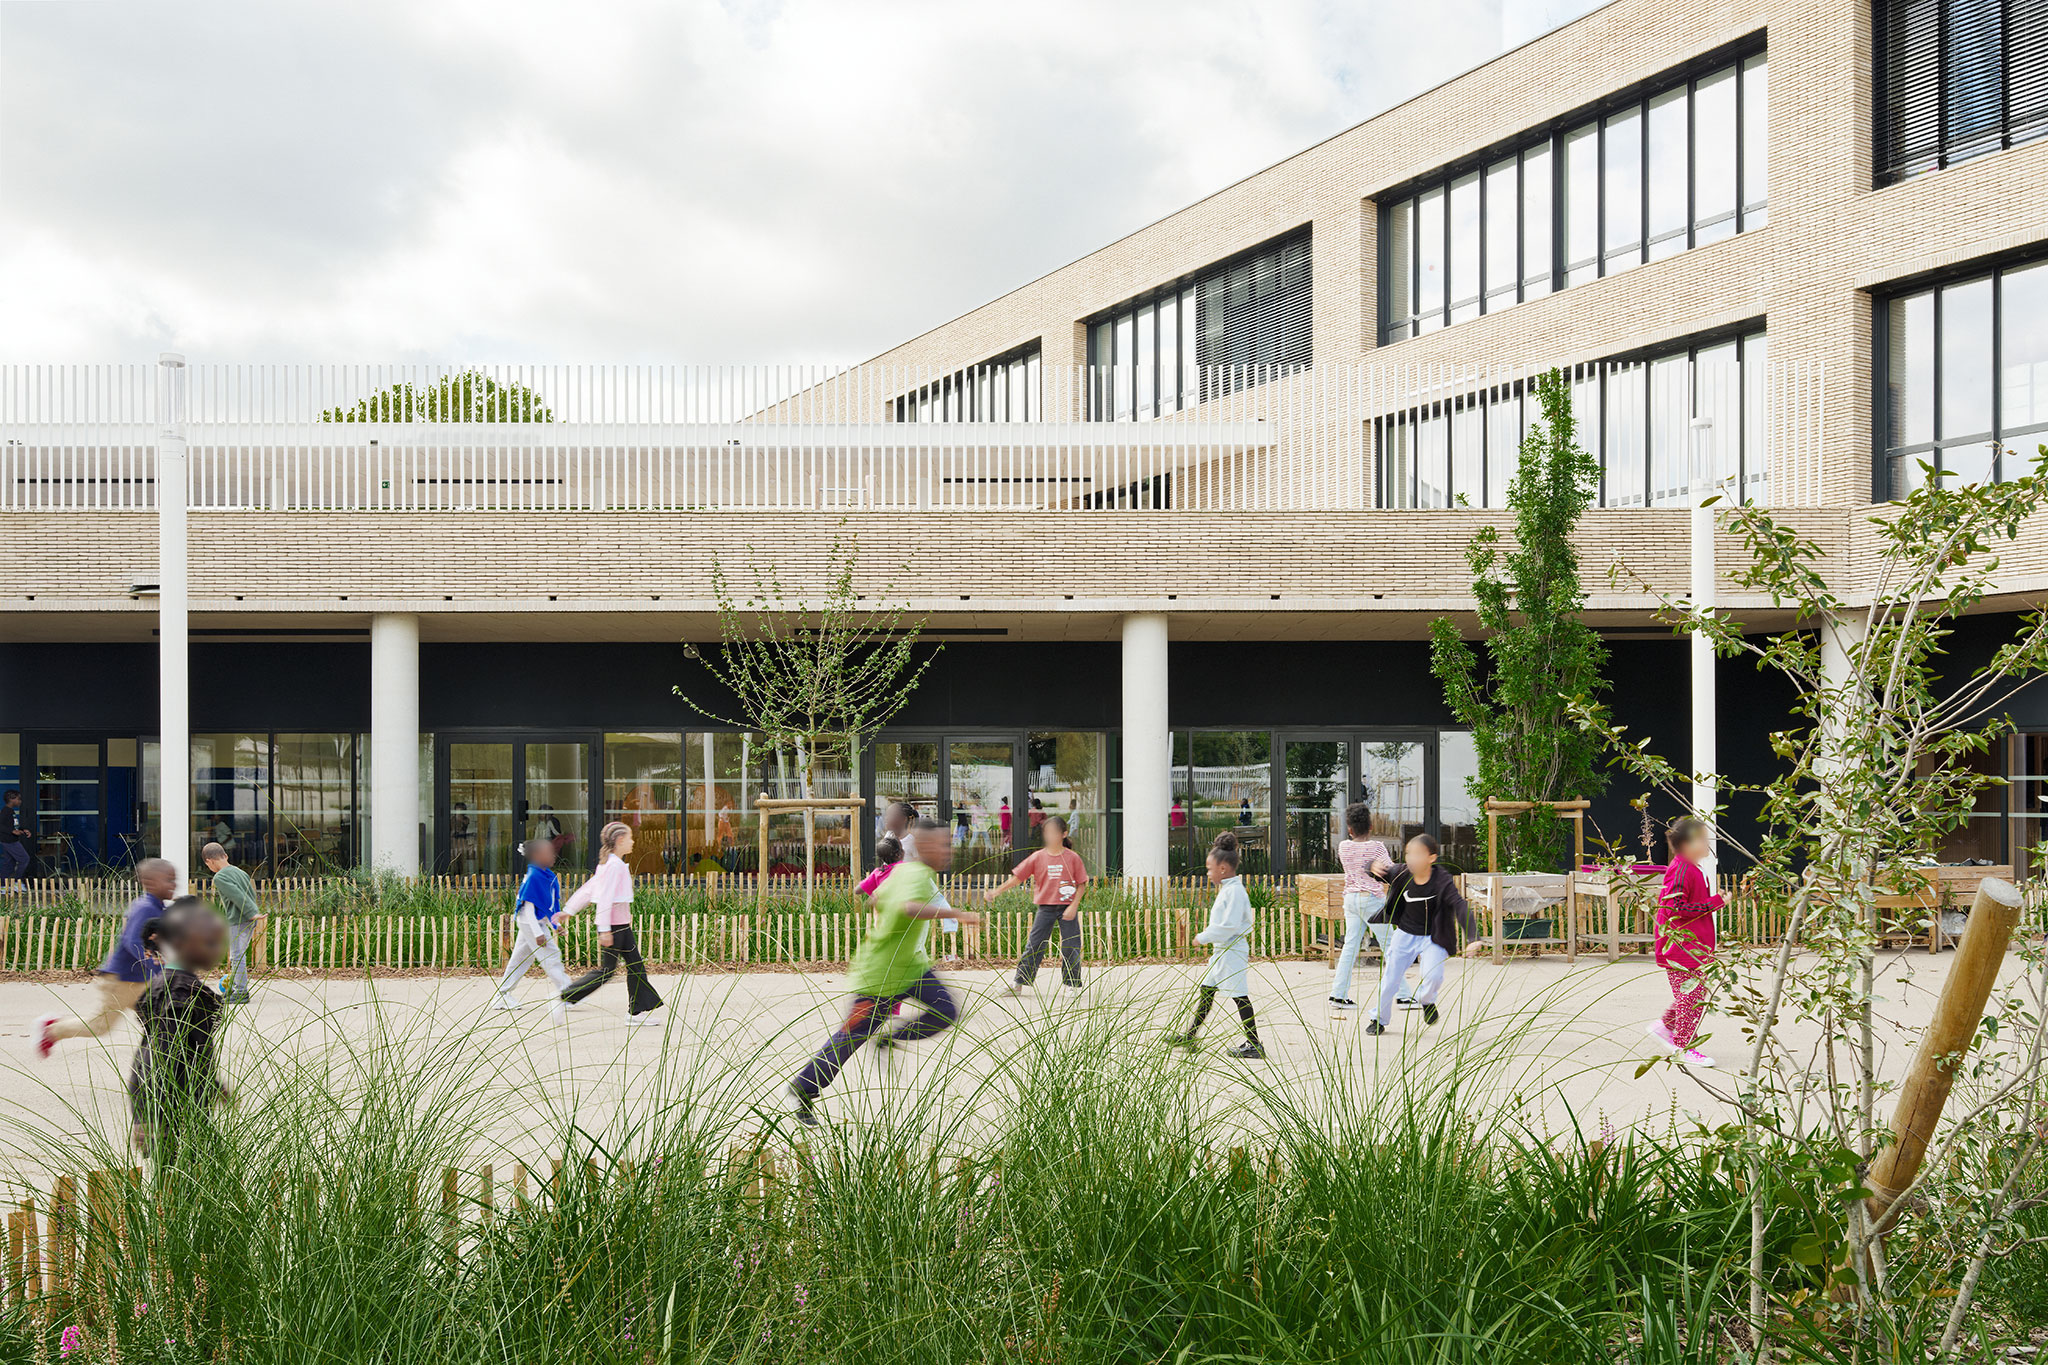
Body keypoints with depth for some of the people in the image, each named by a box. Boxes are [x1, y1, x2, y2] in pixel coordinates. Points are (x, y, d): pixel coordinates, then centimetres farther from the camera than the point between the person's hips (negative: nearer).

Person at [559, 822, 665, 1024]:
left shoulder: (608, 864, 14)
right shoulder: (614, 865, -16)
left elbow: (587, 889, 18)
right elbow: (605, 898, -21)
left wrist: (568, 910, 22)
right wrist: (604, 930, -24)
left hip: (622, 924, 10)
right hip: (613, 924, -10)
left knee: (636, 965, 7)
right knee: (606, 970, -5)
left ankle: (636, 1011, 9)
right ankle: (564, 997, 2)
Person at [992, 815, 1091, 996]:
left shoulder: (1072, 858, -2)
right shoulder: (1038, 857, 2)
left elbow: (1082, 885, 1)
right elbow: (1017, 878, 5)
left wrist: (1074, 906, -10)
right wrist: (996, 892, -3)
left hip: (1067, 909, -1)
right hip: (1046, 908, 1)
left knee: (1071, 947, 0)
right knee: (1034, 945, -1)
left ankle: (1072, 984, 13)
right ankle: (1018, 983, 4)